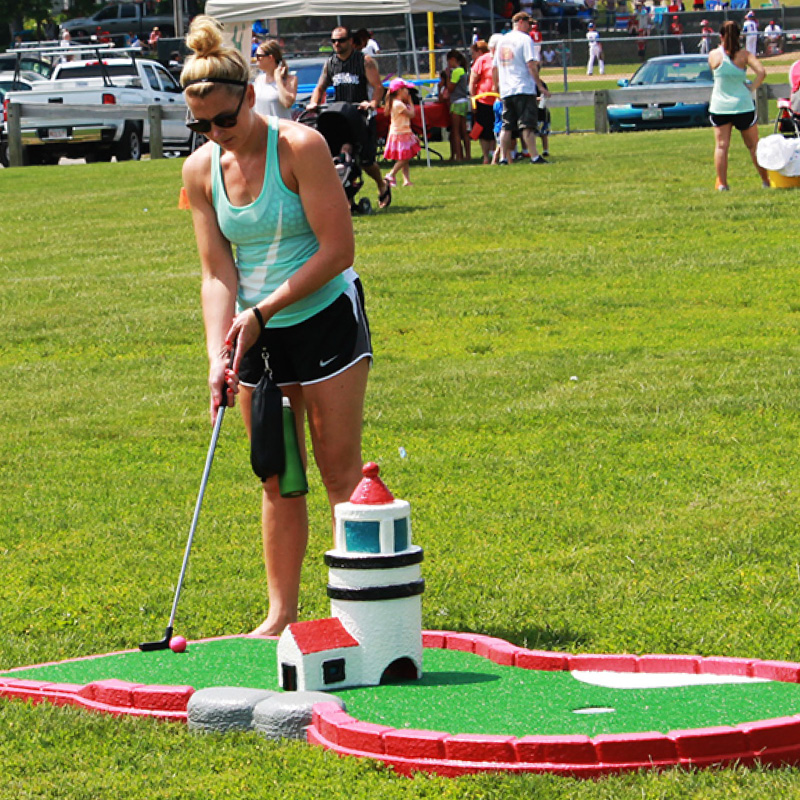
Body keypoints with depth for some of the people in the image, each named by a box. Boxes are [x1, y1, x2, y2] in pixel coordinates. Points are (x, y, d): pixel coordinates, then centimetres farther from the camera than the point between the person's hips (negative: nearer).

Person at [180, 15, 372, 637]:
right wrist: (220, 356, -13)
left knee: (340, 469, -3)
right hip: (256, 334, 5)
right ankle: (282, 614, 12)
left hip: (325, 316, -5)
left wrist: (262, 311, -17)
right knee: (276, 479, 7)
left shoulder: (300, 147, -16)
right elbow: (218, 272, 0)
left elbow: (337, 249, -17)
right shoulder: (201, 170, -1)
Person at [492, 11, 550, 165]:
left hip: (506, 91, 7)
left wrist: (496, 86, 32)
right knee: (528, 125, -10)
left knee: (507, 126, 9)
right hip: (524, 89, -7)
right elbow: (531, 64, -14)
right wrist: (540, 86, -14)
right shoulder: (525, 39, -6)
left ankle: (503, 158, 5)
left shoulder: (502, 40, 16)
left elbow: (494, 67, 20)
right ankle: (534, 157, -15)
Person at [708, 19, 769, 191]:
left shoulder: (714, 55, -5)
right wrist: (752, 87, -5)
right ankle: (765, 180, 20)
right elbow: (762, 72, -18)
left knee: (721, 146, 4)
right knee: (754, 145, 12)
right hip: (743, 105, 0)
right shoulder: (744, 55, -7)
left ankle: (722, 183, -2)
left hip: (719, 107, 0)